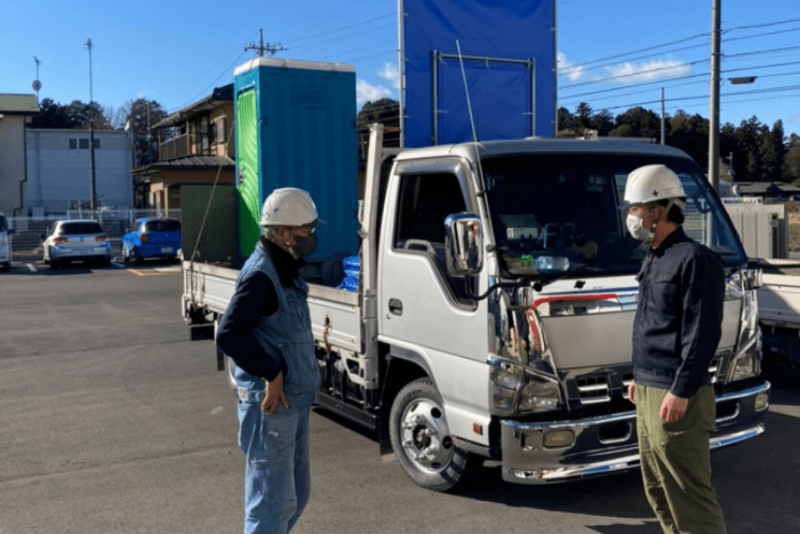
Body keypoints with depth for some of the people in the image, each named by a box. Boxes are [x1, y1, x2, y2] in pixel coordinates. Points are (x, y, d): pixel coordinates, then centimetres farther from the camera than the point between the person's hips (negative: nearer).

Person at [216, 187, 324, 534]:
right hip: (270, 404, -10)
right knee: (272, 501, -2)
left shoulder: (285, 271, 13)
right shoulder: (260, 274, -18)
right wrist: (271, 373, -22)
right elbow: (228, 335, -29)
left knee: (296, 495, 19)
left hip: (294, 401, 10)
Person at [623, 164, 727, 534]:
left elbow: (702, 333, -19)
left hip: (676, 397, -10)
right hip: (648, 392, 10)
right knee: (658, 489, 17)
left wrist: (680, 391, -21)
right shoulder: (653, 260, 15)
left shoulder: (694, 259, -14)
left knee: (689, 493, -3)